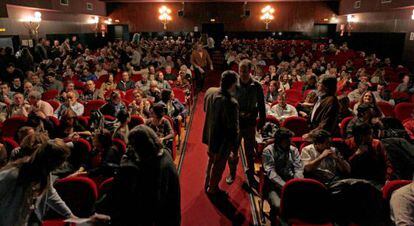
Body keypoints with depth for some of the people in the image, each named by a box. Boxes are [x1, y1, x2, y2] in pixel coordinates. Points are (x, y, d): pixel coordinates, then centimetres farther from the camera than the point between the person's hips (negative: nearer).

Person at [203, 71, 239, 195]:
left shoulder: (210, 91, -11)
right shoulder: (231, 103, -33)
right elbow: (233, 127, -25)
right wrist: (235, 144, -10)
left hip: (210, 135, 7)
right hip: (223, 139, -7)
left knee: (211, 160, 29)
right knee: (218, 165, 18)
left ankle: (207, 184, 48)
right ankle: (212, 189, 40)